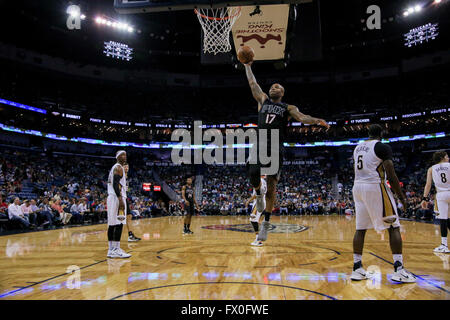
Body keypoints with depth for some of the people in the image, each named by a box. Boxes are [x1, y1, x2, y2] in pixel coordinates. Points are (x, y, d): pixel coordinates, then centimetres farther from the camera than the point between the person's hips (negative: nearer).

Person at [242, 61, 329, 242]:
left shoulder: (288, 108, 13)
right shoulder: (263, 100, 20)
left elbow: (302, 118, -2)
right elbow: (252, 83, 25)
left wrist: (317, 120, -20)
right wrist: (247, 65, 29)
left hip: (275, 149, -2)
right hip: (259, 146, 2)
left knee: (271, 185, -3)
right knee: (253, 177, -11)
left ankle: (266, 222, 3)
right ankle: (259, 194, 28)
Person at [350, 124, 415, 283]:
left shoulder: (358, 147, 16)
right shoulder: (383, 147, -6)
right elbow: (391, 175, -10)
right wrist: (401, 196, -1)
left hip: (357, 187, 7)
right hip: (375, 187, -7)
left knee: (360, 229, 9)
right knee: (394, 227, 3)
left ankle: (357, 269, 10)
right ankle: (399, 270, -1)